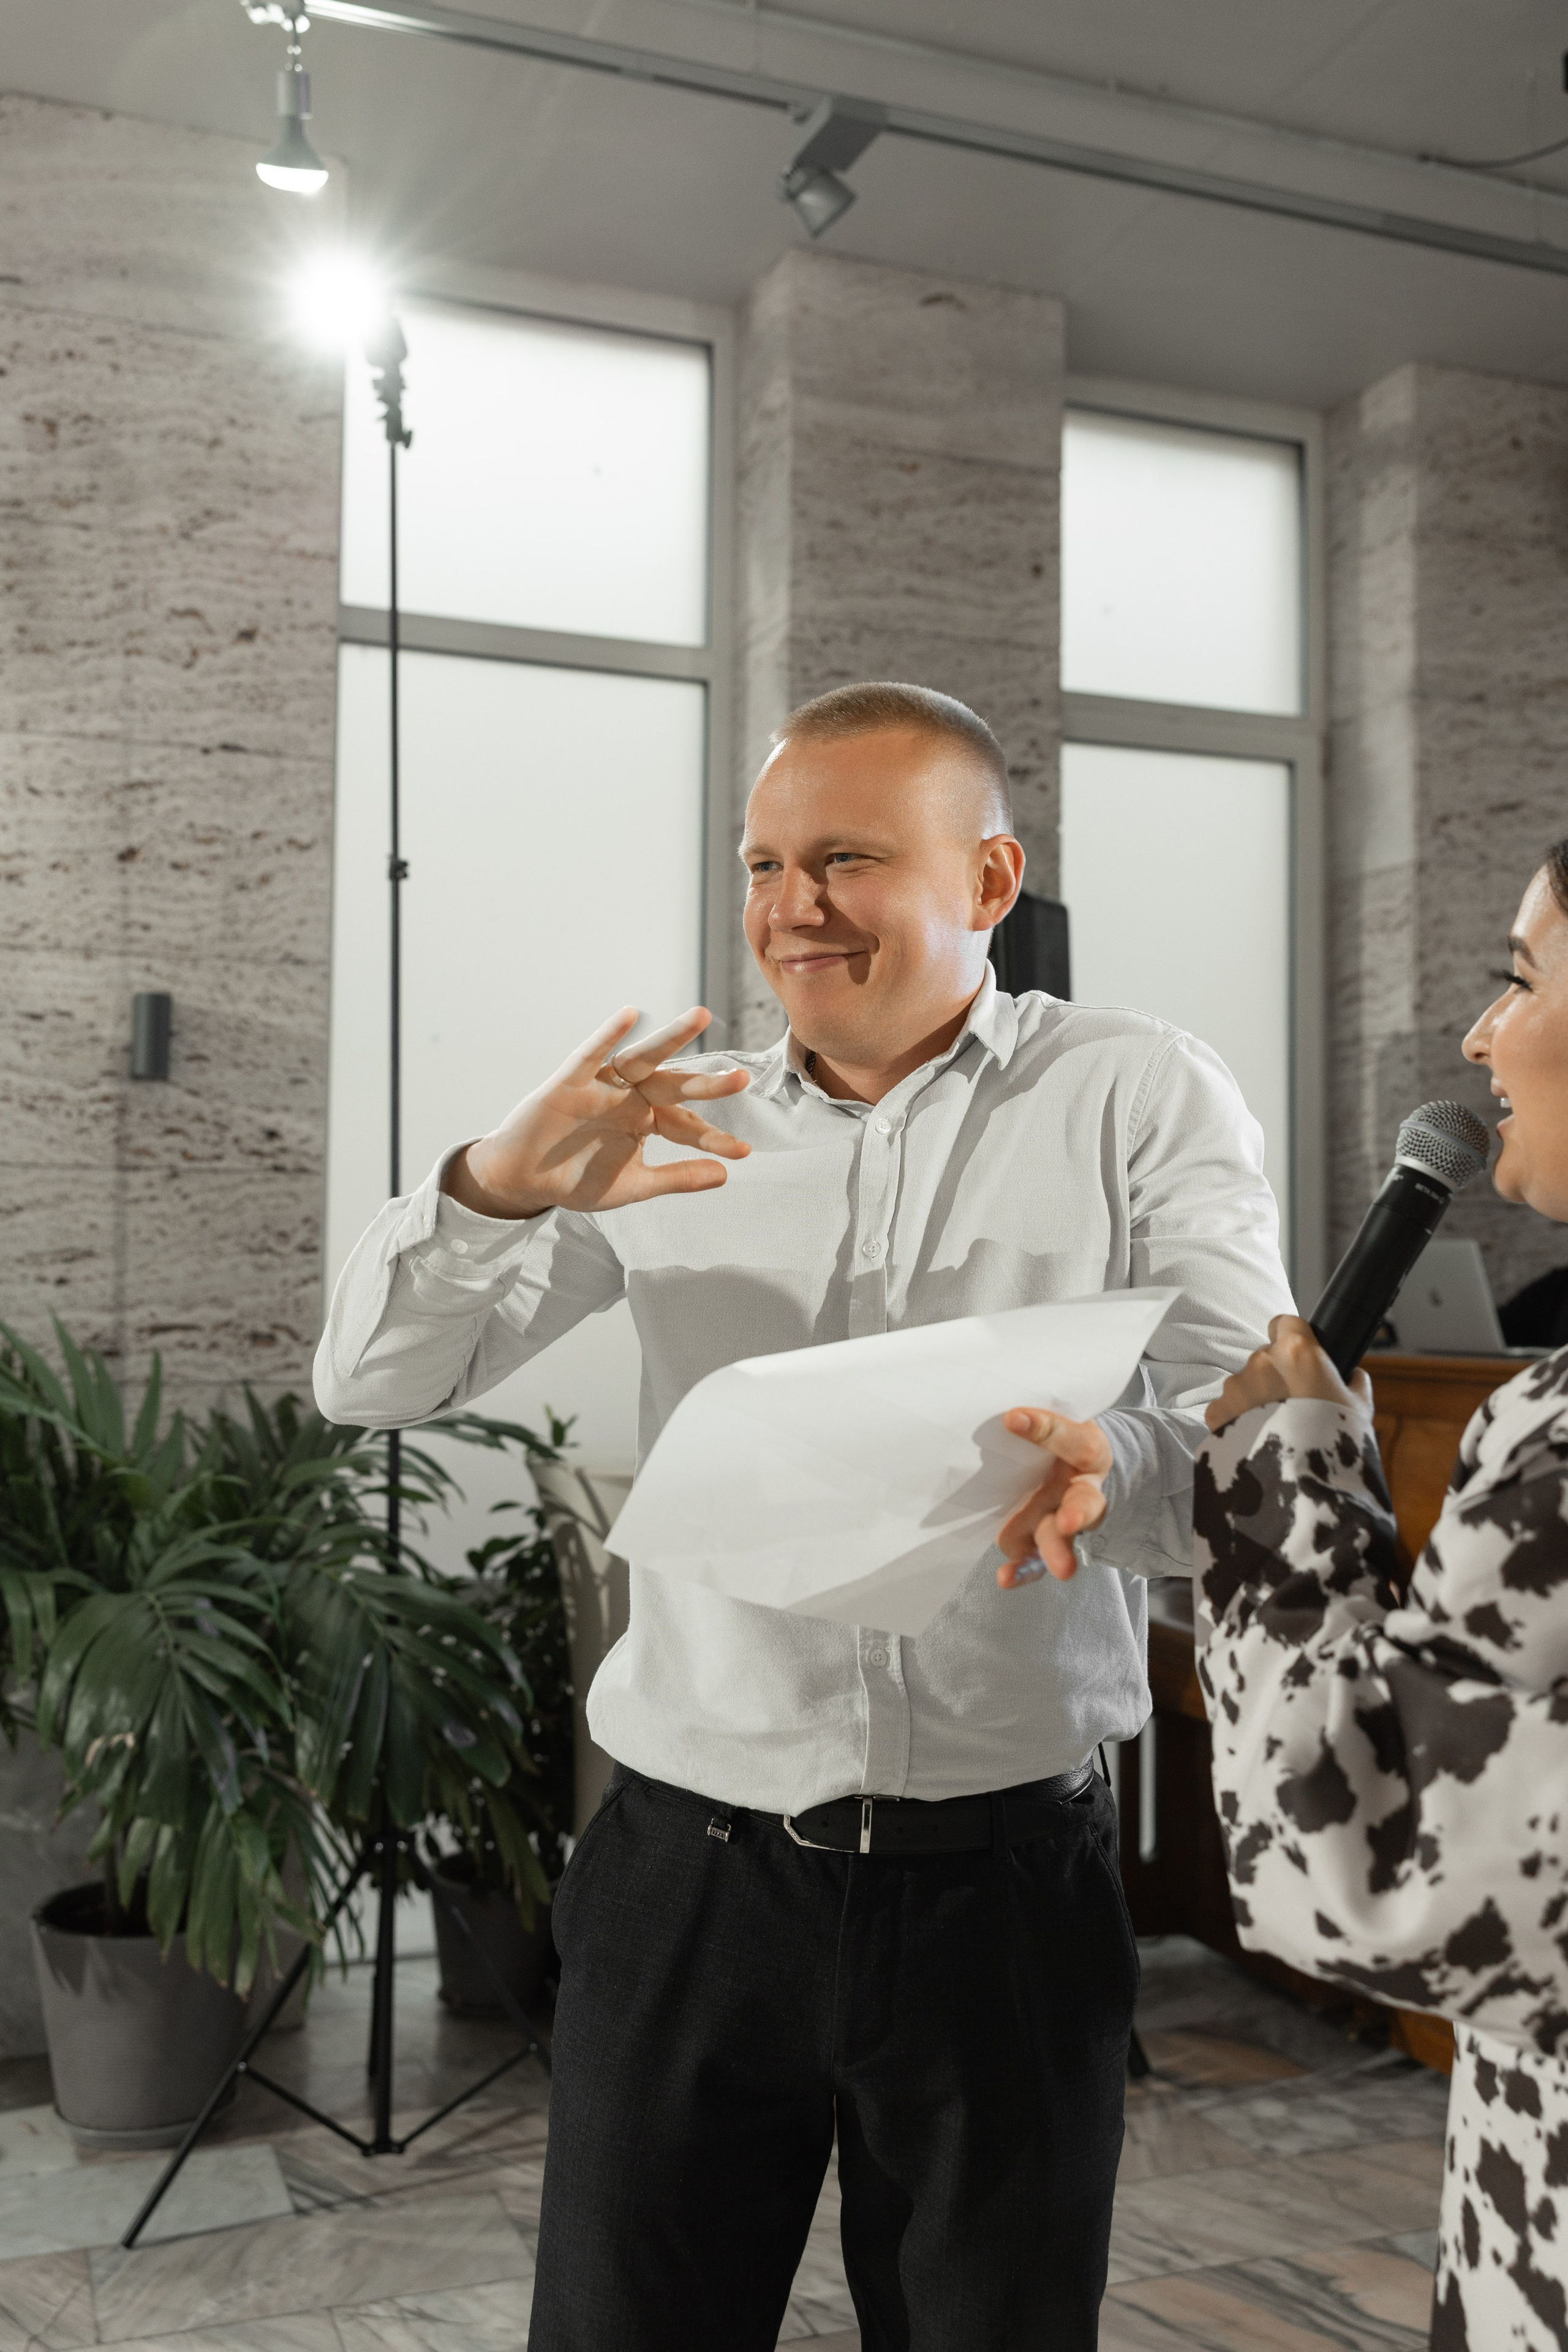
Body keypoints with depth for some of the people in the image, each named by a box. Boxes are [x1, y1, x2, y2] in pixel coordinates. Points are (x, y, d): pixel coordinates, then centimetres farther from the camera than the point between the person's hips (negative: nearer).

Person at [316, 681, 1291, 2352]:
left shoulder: (1143, 1103, -2)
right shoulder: (676, 1125, 5)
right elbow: (369, 1385, 3)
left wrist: (1110, 1470, -34)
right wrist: (498, 1190, -18)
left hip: (1002, 1883, -1)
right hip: (686, 1877, 2)